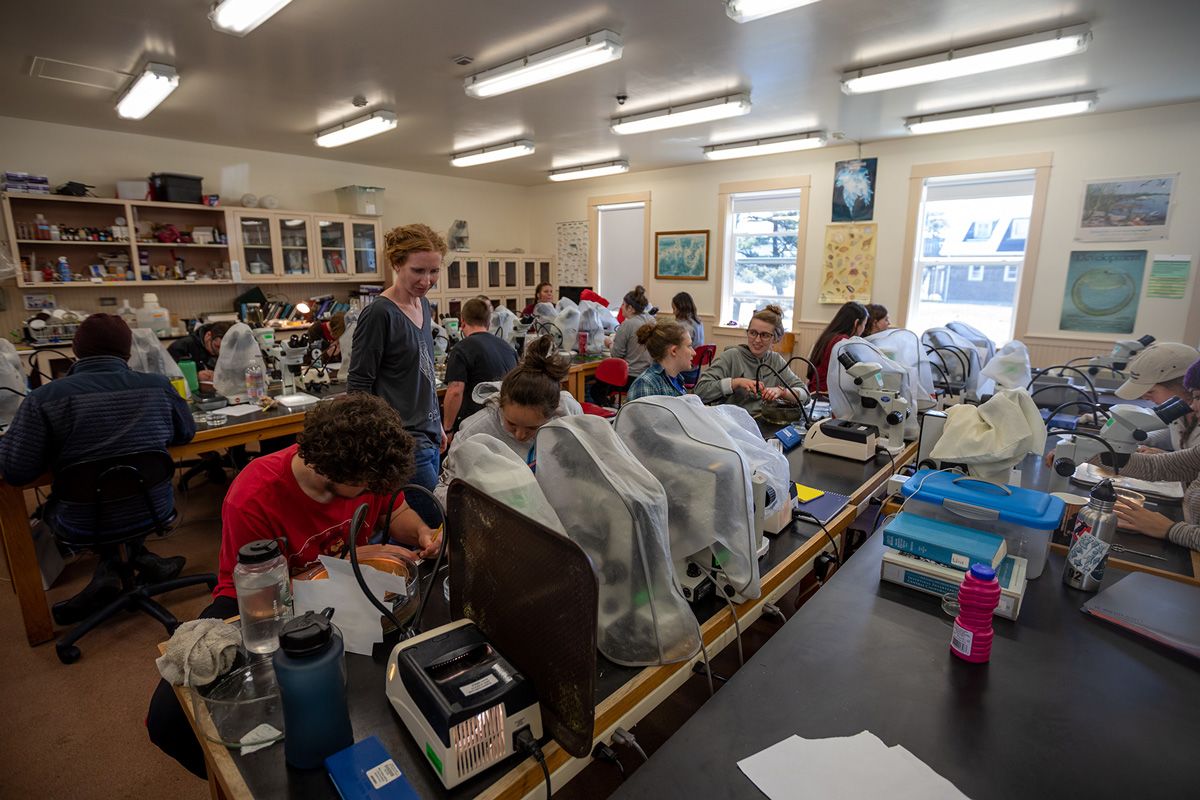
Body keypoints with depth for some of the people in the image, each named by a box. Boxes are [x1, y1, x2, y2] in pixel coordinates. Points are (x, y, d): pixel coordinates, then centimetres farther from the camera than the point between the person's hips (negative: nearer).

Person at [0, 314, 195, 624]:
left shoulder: (44, 398, -15)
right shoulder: (159, 386, -10)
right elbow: (186, 433, 6)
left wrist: (60, 451, 6)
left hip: (84, 525, -2)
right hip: (154, 511, 2)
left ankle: (112, 566, 19)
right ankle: (137, 558, 22)